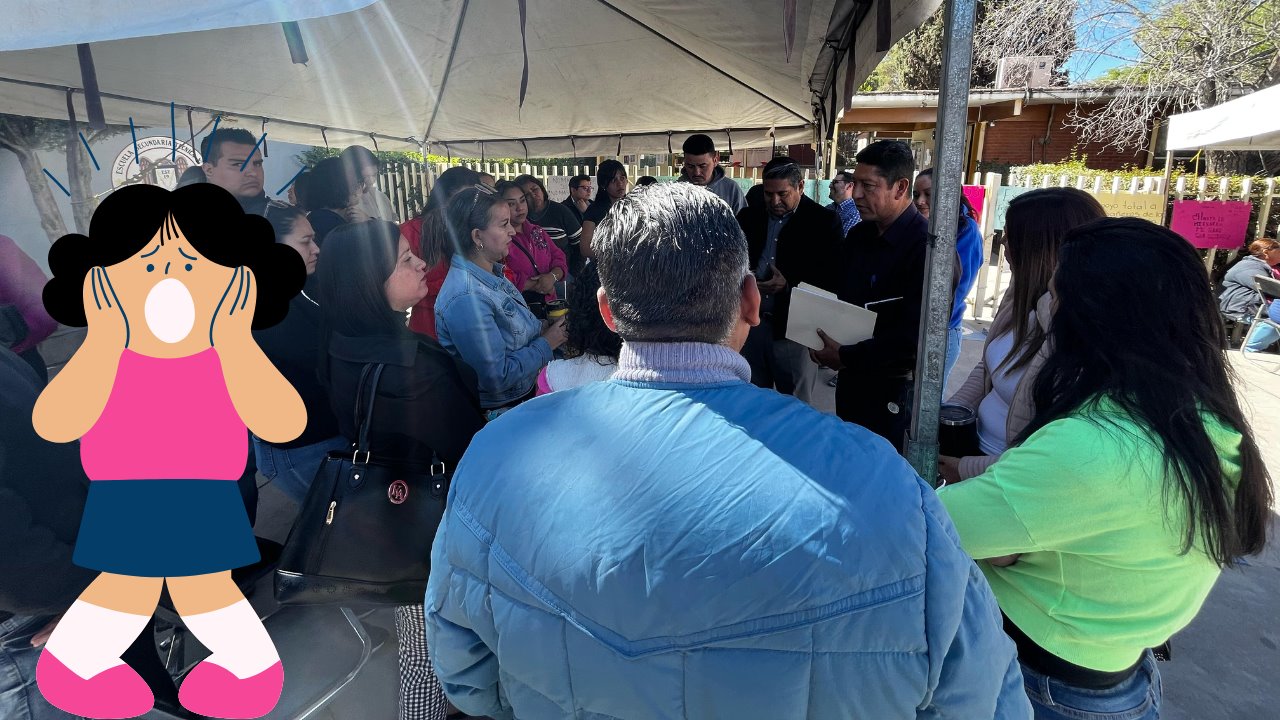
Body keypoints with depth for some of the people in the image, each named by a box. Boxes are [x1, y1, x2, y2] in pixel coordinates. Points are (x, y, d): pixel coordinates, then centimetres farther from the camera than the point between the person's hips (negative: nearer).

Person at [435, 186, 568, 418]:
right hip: (497, 413, -9)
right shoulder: (466, 300, -28)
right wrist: (547, 343, -17)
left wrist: (543, 327, -2)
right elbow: (497, 377, -28)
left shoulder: (492, 272, 2)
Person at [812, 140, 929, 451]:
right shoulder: (858, 235, 5)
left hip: (892, 388, -7)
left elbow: (913, 334, -25)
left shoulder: (925, 247, -20)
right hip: (849, 378, 7)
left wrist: (845, 356, -19)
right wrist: (824, 343, -2)